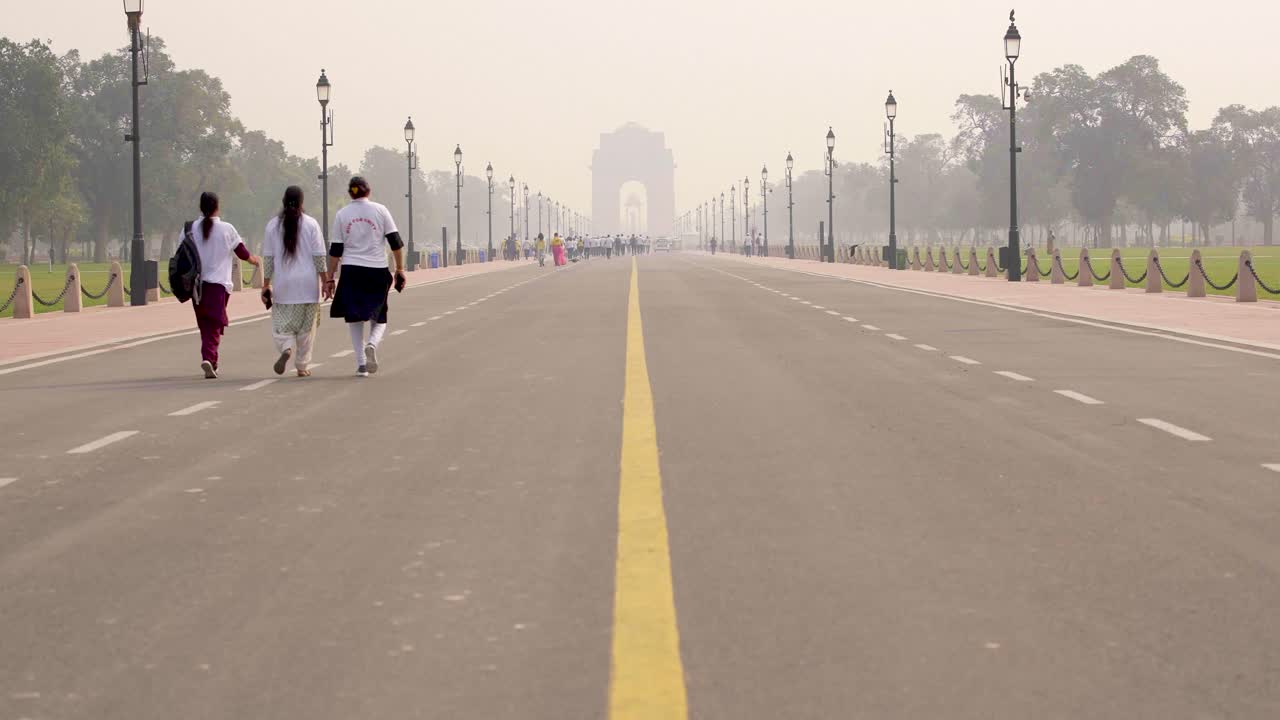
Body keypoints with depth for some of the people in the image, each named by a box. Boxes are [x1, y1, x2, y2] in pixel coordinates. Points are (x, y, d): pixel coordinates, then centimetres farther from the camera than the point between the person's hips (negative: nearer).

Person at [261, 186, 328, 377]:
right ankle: (302, 366, 11)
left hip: (283, 284, 0)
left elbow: (268, 258, 2)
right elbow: (319, 256, -3)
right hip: (307, 283, 0)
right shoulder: (311, 224, -3)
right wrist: (325, 280, 4)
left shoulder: (273, 225, 1)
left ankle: (286, 348, -24)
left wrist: (266, 284, 7)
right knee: (306, 326, 9)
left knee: (282, 324, 6)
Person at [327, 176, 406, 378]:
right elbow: (396, 242, -1)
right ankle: (372, 344, -20)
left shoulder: (342, 214, 4)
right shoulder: (380, 210, 2)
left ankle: (361, 363, 2)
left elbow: (335, 251, 4)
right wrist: (400, 269, 7)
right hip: (377, 271, -1)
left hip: (351, 271, 1)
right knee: (379, 319, 10)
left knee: (354, 319, 10)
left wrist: (329, 278, 9)